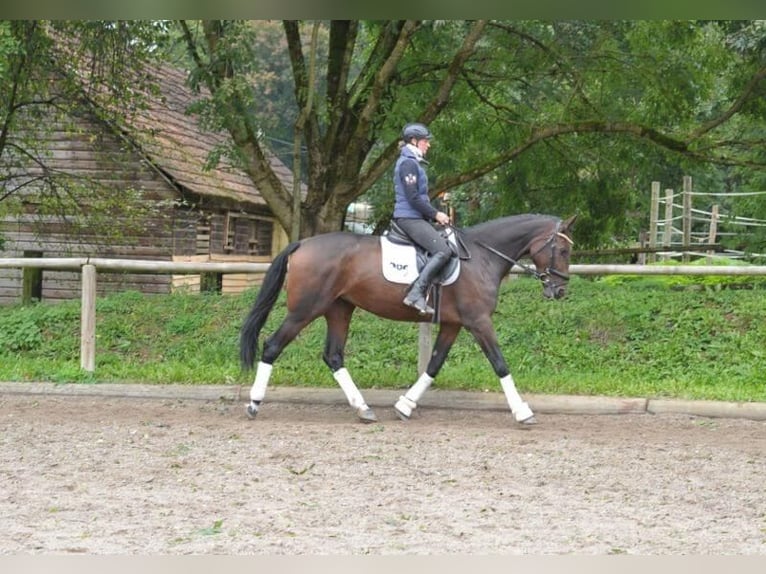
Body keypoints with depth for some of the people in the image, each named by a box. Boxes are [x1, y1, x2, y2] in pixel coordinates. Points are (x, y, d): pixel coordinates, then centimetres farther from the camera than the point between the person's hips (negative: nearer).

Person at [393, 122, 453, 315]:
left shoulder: (414, 163, 20)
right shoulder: (408, 163, -12)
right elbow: (413, 198, -18)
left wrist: (435, 214, 13)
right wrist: (435, 214, -12)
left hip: (416, 217, 11)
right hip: (409, 218, -11)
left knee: (448, 242, 12)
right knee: (443, 250, -23)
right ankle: (416, 293, -29)